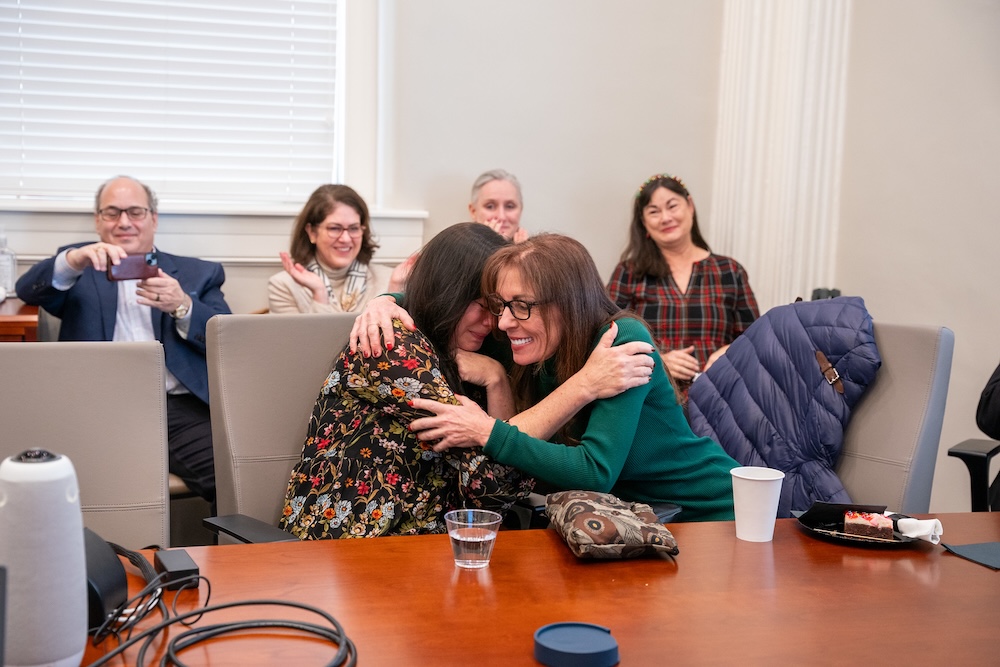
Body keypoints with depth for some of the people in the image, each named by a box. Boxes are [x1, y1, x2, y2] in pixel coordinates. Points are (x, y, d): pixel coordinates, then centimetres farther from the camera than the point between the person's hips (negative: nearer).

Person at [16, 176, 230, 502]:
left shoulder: (198, 273, 21)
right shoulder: (80, 268, 24)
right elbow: (28, 290, 4)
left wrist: (183, 306, -10)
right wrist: (74, 260, -17)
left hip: (180, 406, 0)